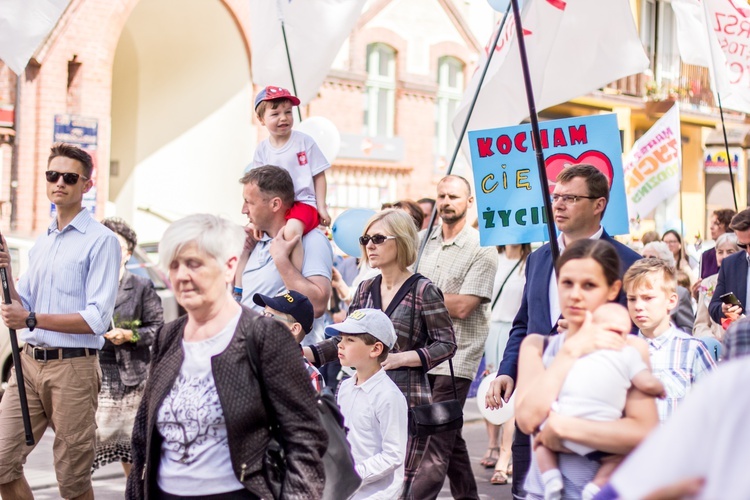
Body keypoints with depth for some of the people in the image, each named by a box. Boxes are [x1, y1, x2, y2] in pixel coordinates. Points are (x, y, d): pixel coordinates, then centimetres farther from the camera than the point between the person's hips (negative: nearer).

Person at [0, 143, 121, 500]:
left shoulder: (100, 241, -8)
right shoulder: (40, 244, 16)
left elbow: (97, 319, -15)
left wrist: (33, 320, -20)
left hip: (73, 367, -6)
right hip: (29, 362, 6)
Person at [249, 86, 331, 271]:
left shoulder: (305, 141, -2)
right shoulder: (262, 149, 6)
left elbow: (319, 176, 2)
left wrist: (321, 207, -3)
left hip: (303, 203, -5)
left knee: (291, 230, -34)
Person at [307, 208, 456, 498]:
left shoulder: (423, 290, -6)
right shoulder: (366, 289, 11)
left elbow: (446, 344, -6)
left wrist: (400, 358, -17)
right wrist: (304, 352, -3)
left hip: (407, 399, -5)